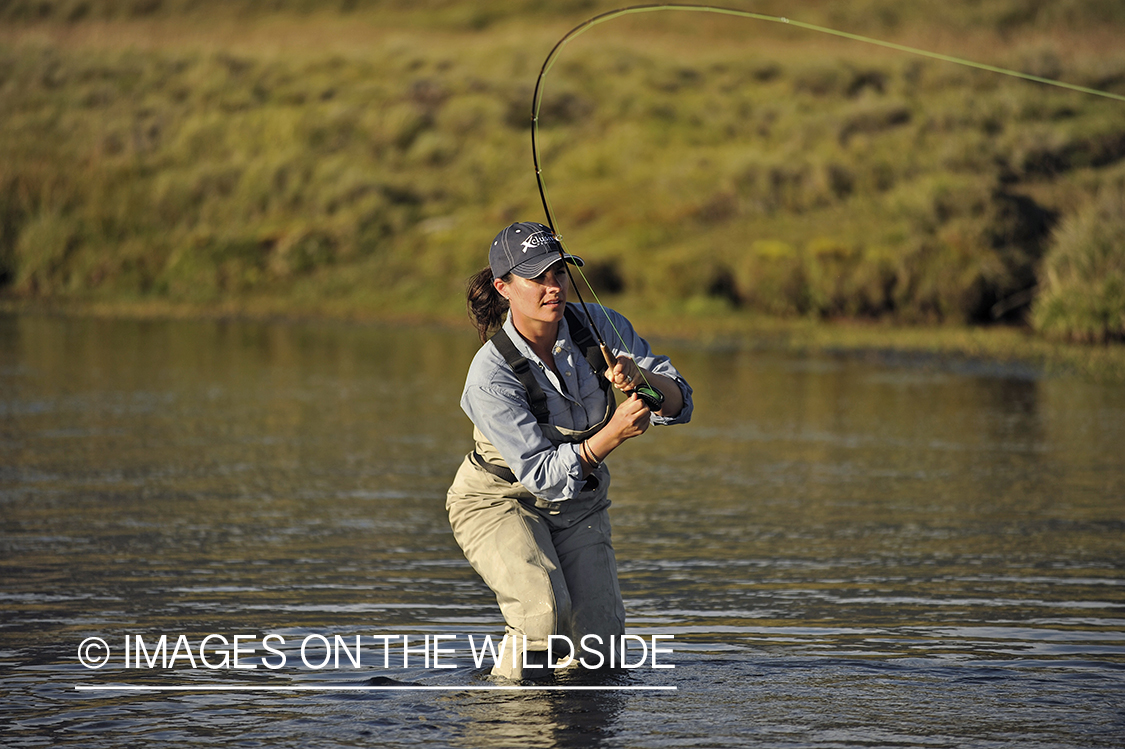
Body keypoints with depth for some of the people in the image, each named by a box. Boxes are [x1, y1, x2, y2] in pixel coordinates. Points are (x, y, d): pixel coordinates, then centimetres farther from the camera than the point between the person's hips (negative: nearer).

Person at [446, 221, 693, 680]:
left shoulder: (599, 326, -16)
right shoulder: (490, 375, -28)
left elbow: (678, 405, -17)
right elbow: (541, 474, -29)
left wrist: (640, 377, -39)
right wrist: (611, 435, -43)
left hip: (580, 504, 5)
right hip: (502, 500, -5)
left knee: (597, 649, -1)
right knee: (546, 616, -29)